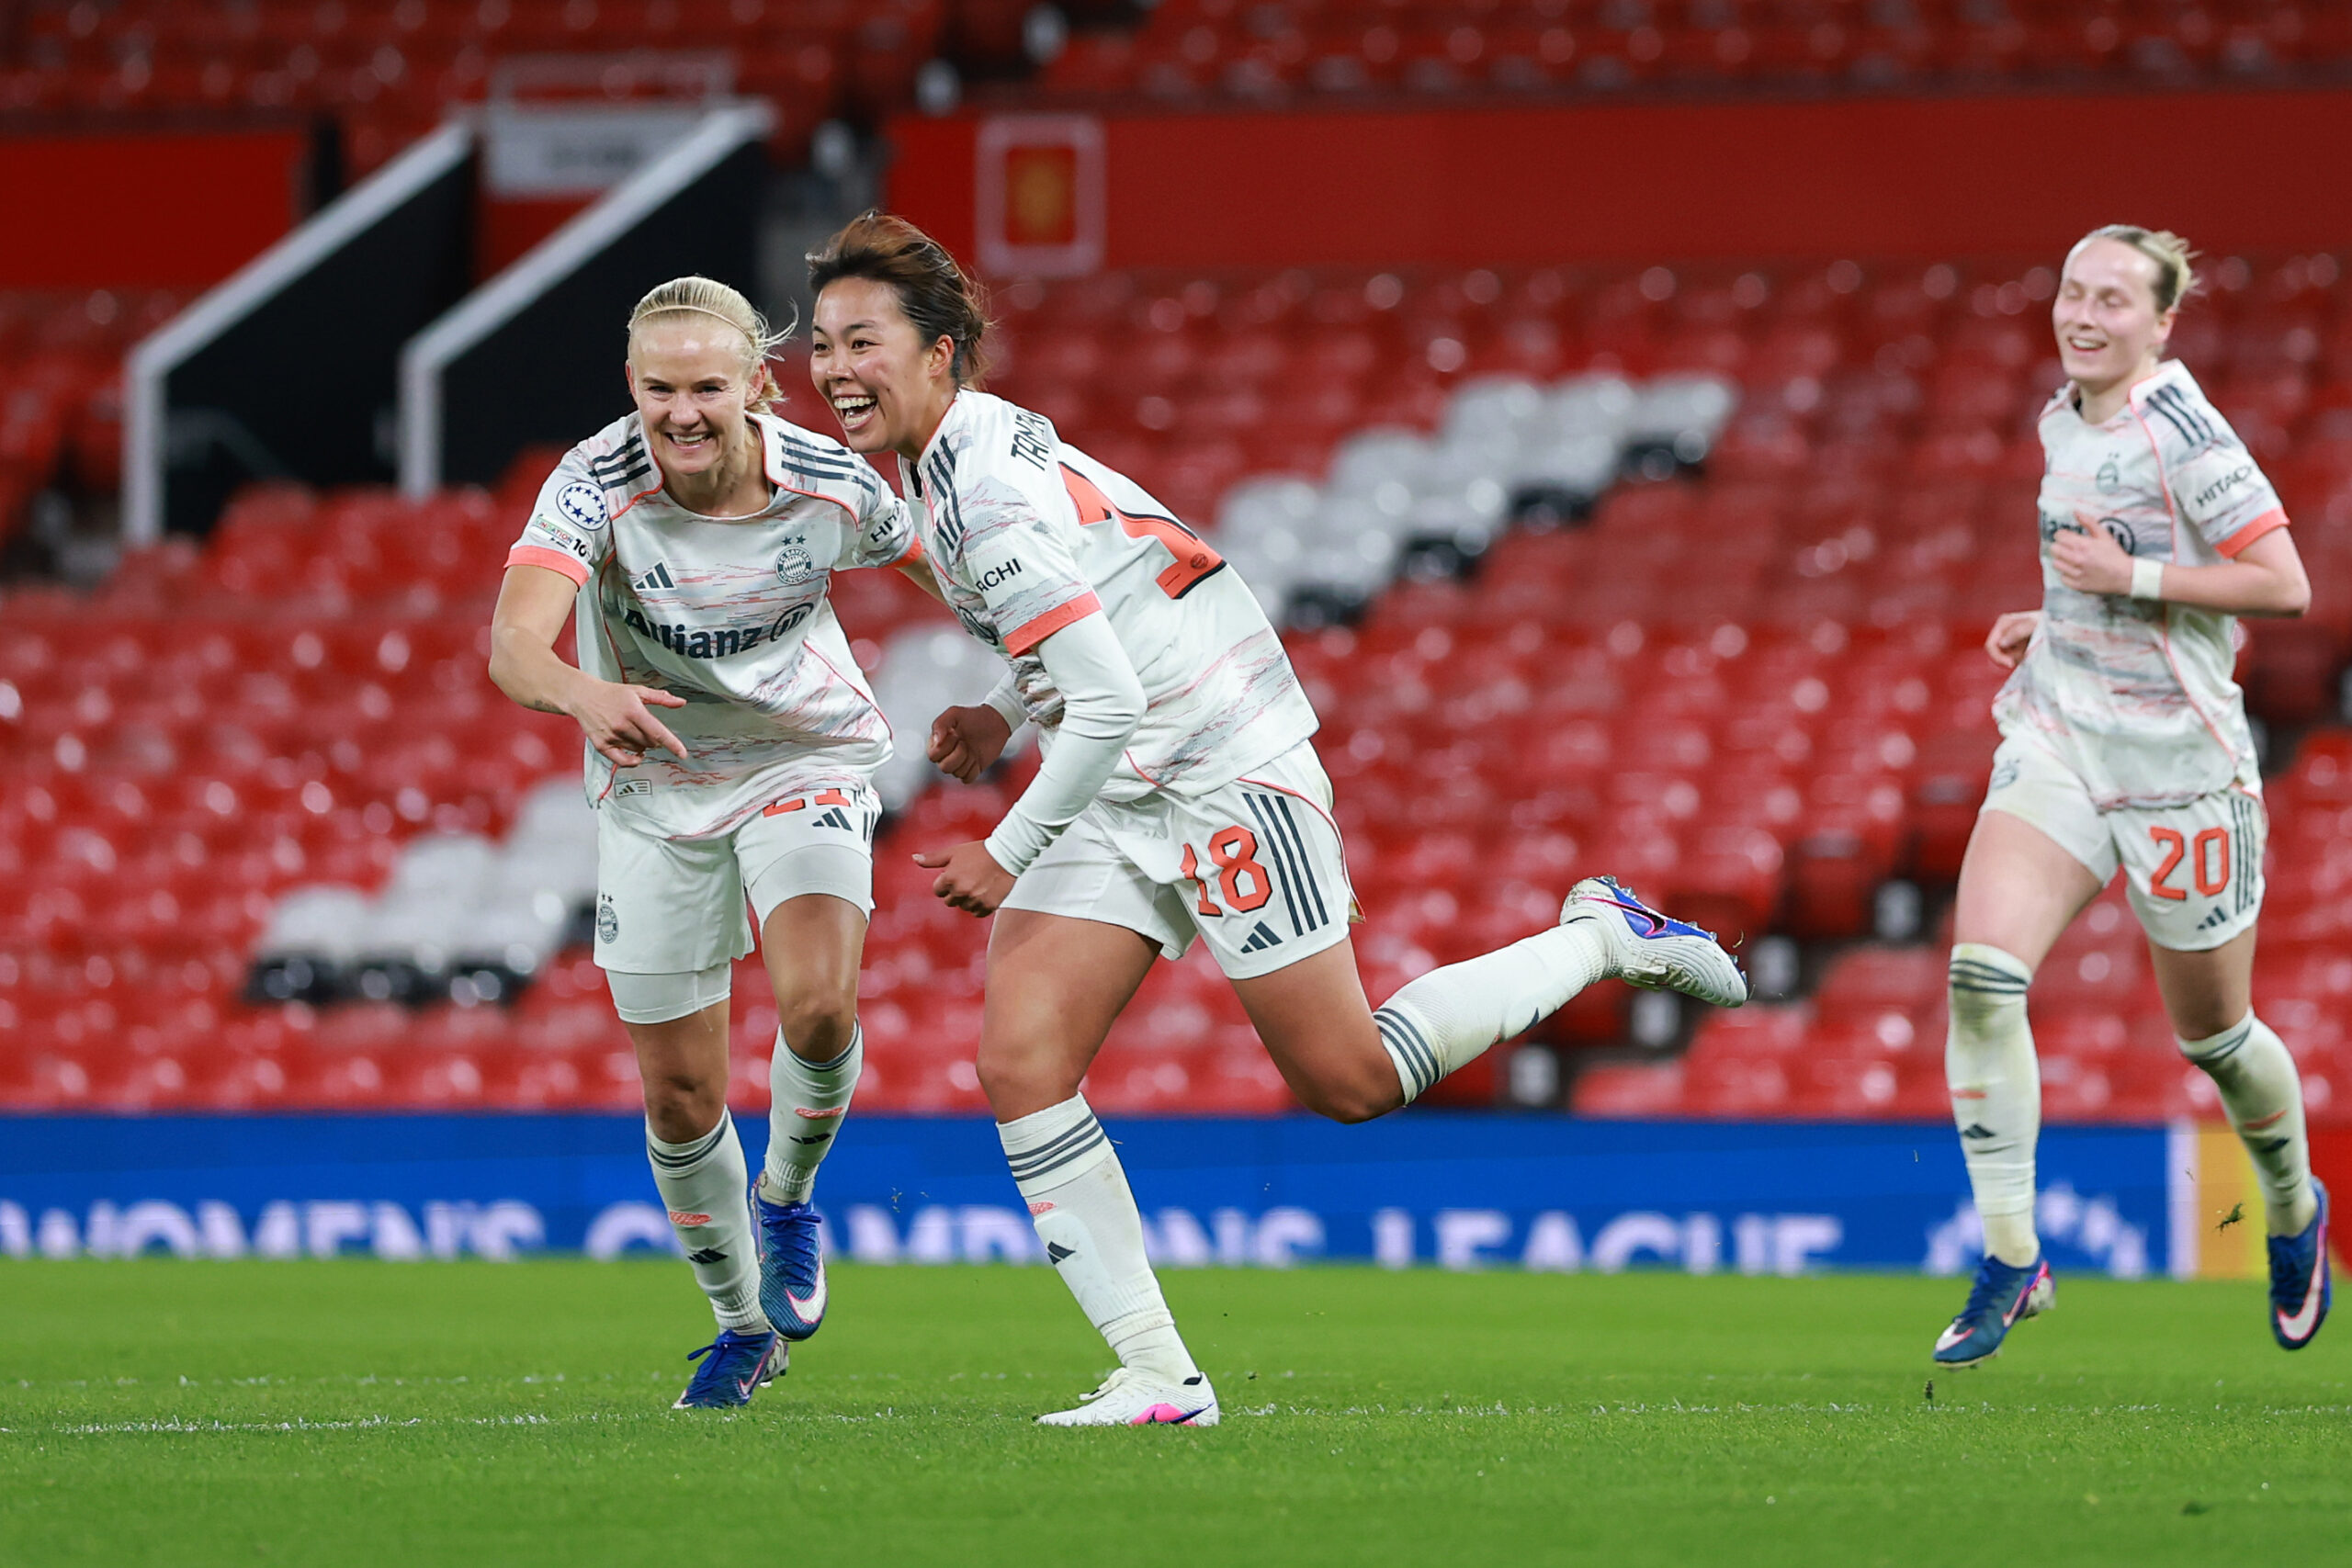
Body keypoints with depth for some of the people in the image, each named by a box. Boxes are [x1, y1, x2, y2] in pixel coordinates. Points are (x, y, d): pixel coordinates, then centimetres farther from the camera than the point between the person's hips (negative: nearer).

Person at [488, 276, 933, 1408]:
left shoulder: (831, 486, -19)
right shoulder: (594, 486, -24)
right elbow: (514, 645, -39)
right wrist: (584, 695, -60)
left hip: (806, 762, -1)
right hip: (655, 790, 1)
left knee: (816, 1007, -27)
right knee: (680, 1092, 3)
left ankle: (787, 1202, 6)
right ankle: (745, 1326, 29)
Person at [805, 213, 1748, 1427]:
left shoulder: (987, 497, -24)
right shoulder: (974, 449, 7)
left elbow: (1107, 708, -26)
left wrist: (1007, 857, -15)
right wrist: (1005, 714, 8)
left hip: (1222, 768, -9)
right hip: (1121, 793, 9)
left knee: (1350, 1083, -3)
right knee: (1018, 1065, -6)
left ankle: (1602, 940, 17)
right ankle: (1160, 1378, -5)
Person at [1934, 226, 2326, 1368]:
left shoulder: (2181, 431, -15)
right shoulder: (2064, 423, 9)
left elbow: (2284, 586, -18)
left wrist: (2130, 578, -21)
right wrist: (2056, 620, 10)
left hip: (2177, 759, -6)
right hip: (2058, 737, 6)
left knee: (2211, 1033, 9)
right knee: (1980, 972, -16)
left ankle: (2295, 1213, 40)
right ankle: (2010, 1261, -11)